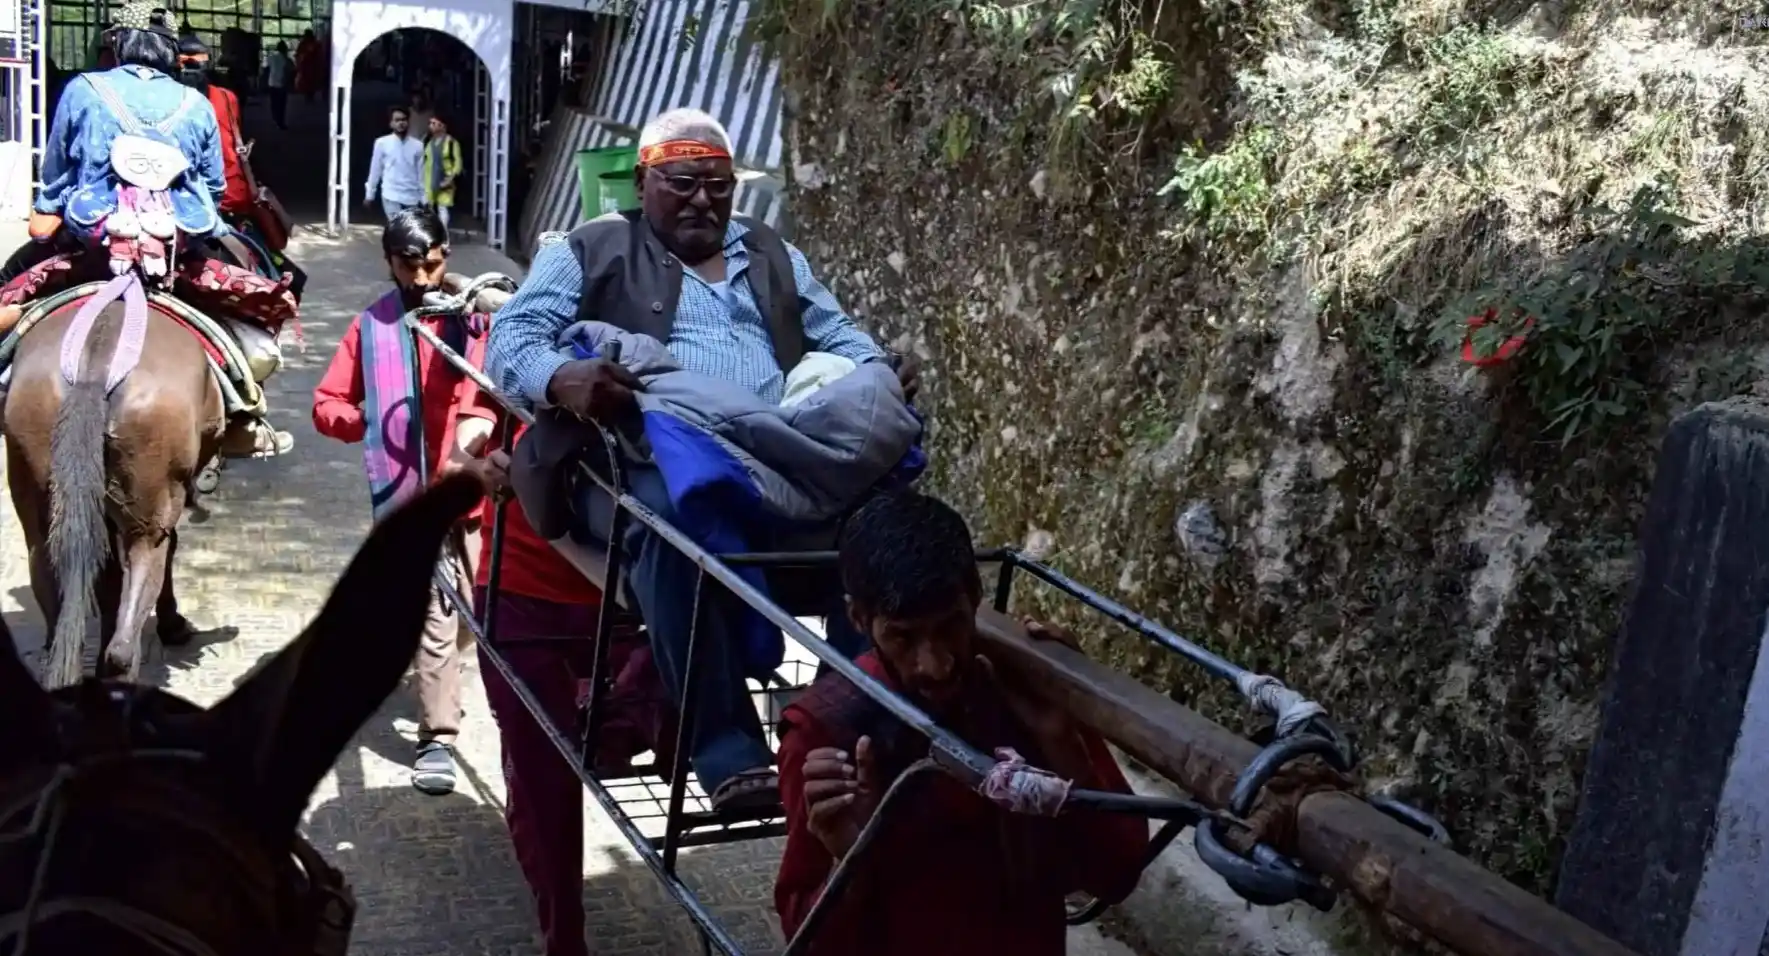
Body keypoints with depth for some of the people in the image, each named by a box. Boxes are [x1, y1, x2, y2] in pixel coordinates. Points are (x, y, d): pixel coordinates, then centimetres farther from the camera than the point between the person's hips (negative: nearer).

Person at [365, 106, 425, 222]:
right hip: (391, 196, -3)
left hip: (412, 197, 3)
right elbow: (375, 170, 4)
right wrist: (369, 195, 6)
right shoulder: (382, 143, -1)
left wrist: (424, 198, 7)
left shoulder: (417, 145, 4)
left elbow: (421, 174, 7)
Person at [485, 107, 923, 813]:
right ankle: (729, 756, -38)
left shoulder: (772, 255, 30)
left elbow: (839, 336, 29)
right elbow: (512, 338, 5)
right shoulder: (592, 250, 16)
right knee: (678, 521, -41)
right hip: (653, 464, -4)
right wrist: (565, 378, -20)